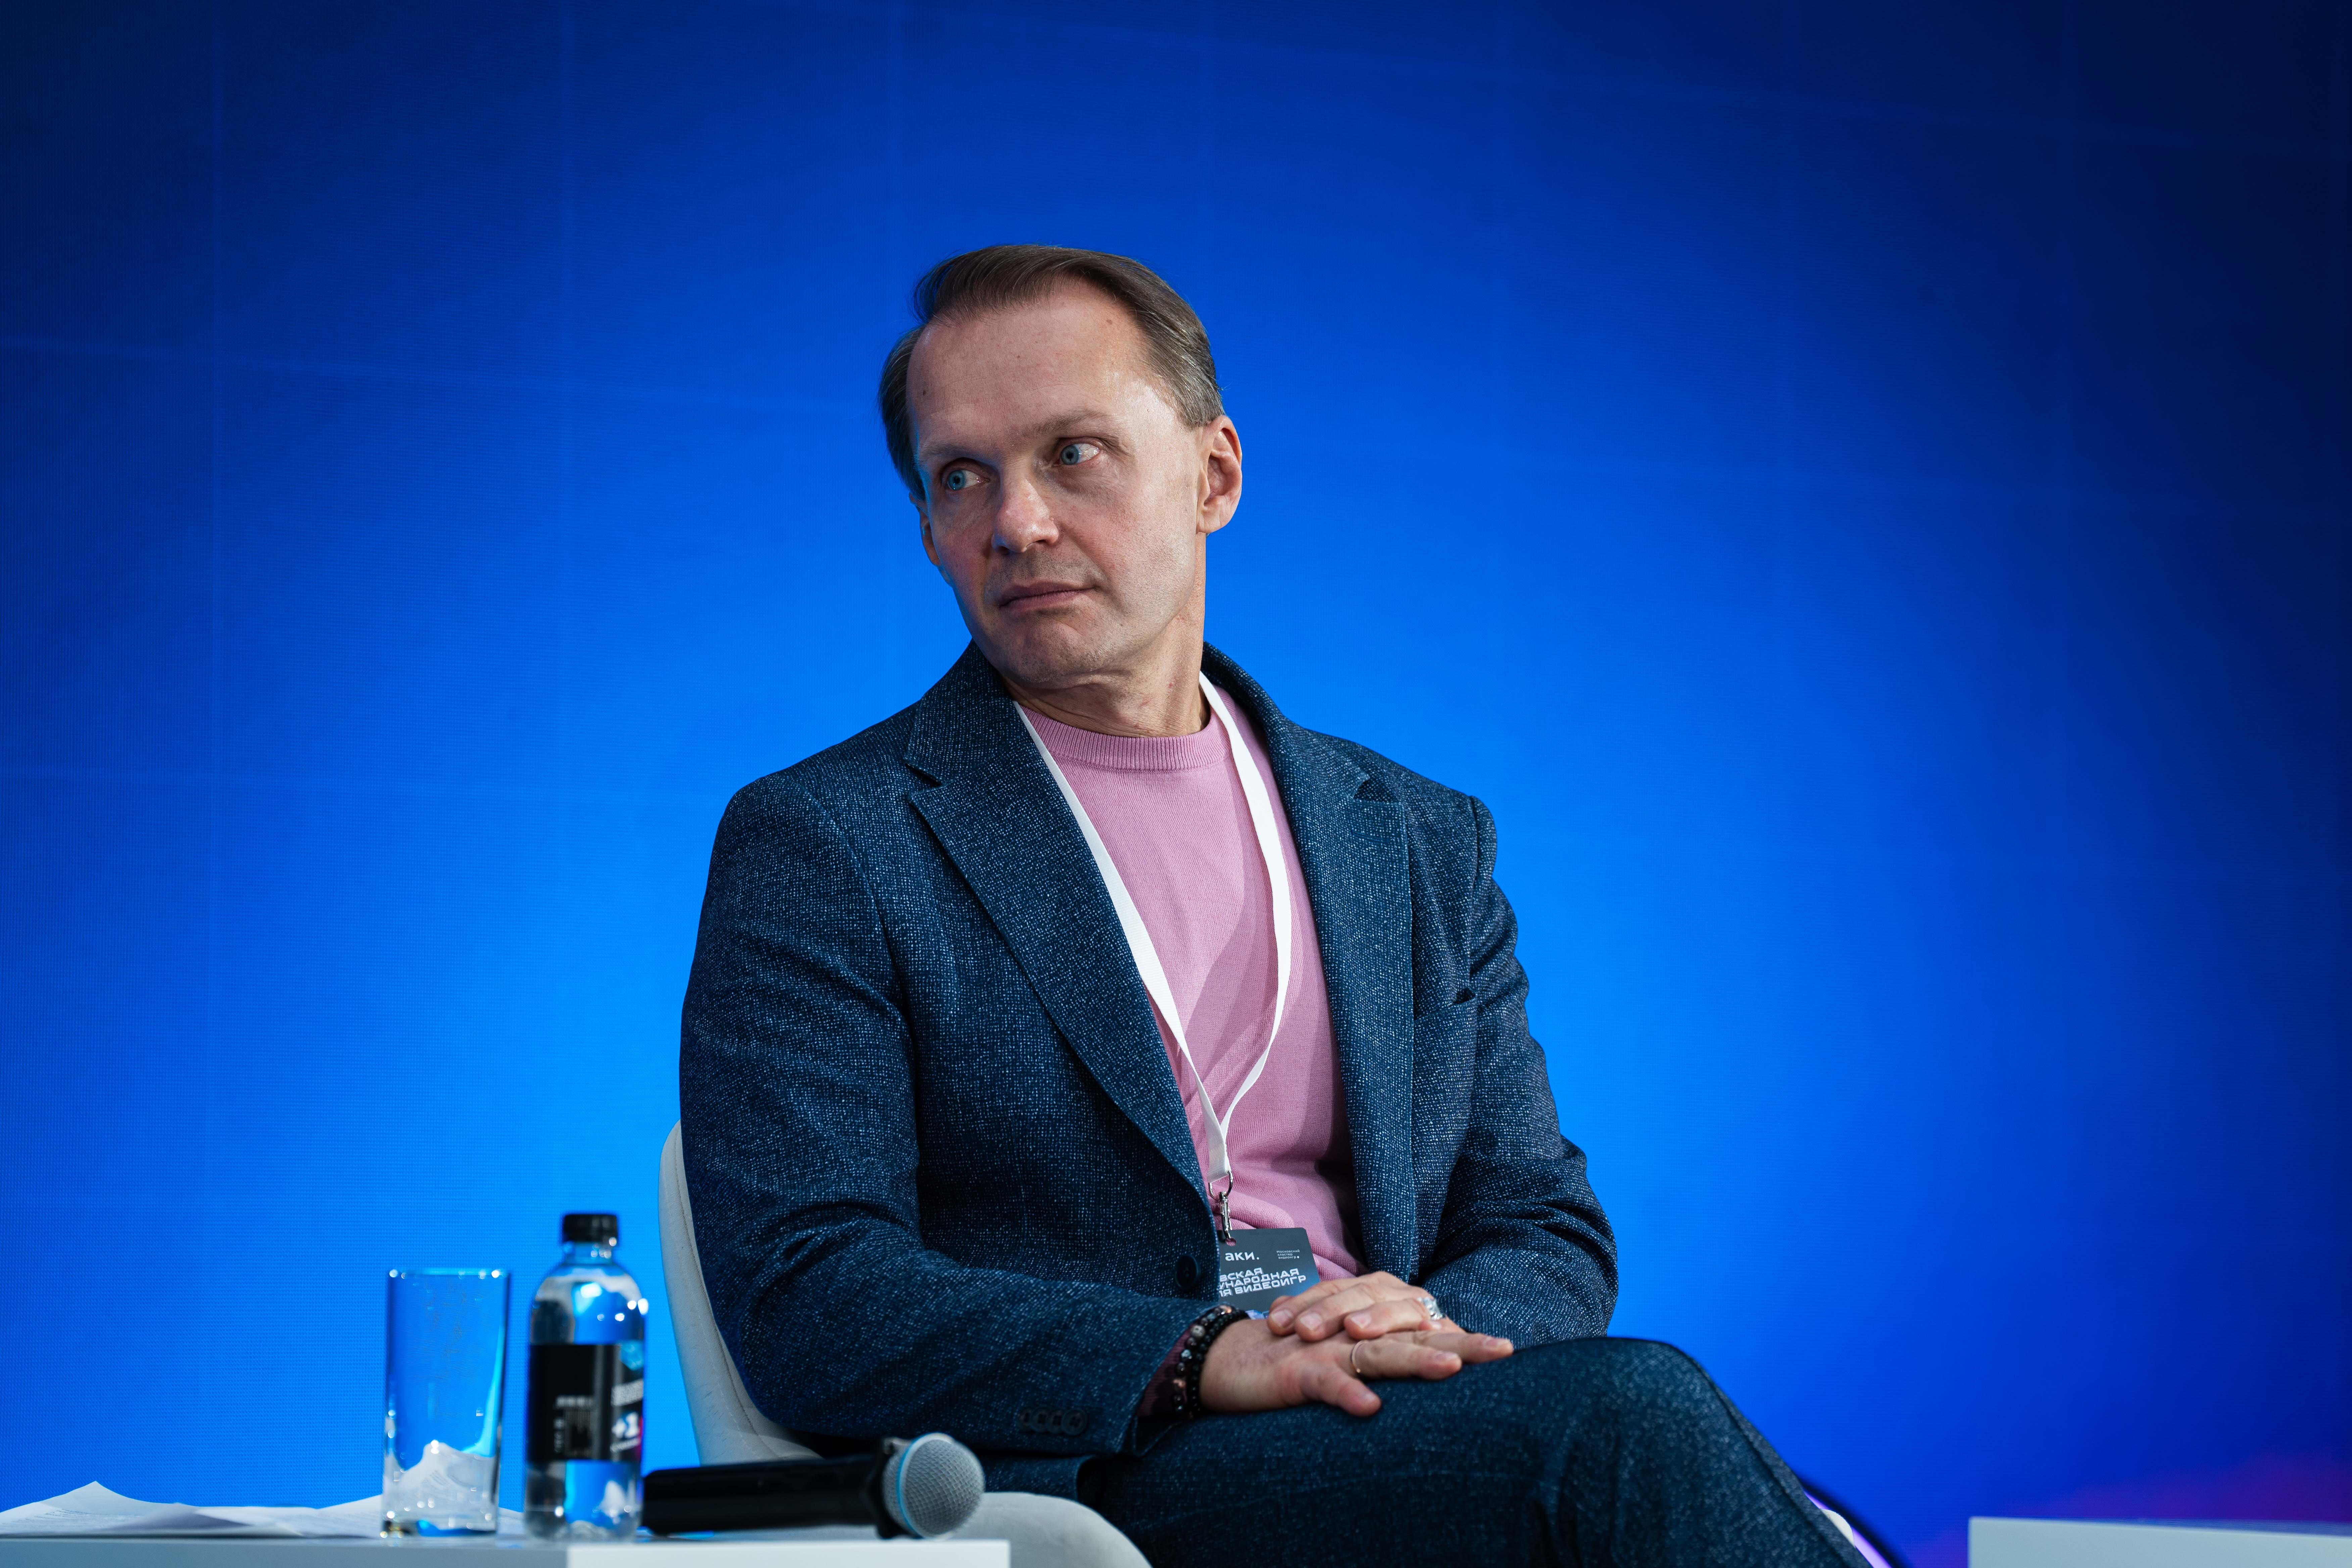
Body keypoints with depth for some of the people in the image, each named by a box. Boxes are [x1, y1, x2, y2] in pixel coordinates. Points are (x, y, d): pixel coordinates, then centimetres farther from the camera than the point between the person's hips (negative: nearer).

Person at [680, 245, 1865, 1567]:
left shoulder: (1423, 846, 21)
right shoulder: (819, 851, 5)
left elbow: (1553, 1245, 19)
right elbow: (801, 1306, -5)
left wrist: (1432, 1322, -7)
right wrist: (1198, 1357, -19)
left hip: (1409, 1438, 4)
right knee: (1628, 1413, -30)